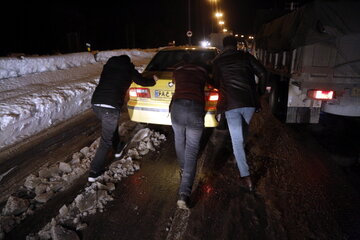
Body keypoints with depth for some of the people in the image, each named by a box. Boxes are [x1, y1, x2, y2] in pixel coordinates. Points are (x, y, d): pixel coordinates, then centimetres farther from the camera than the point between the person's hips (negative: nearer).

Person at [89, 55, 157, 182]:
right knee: (106, 141, 4)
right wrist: (153, 80, 43)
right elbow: (143, 82, 22)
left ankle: (118, 148, 51)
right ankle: (94, 172, 8)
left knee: (111, 126, 32)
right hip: (111, 106, -6)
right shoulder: (129, 70, 11)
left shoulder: (108, 65, 21)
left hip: (95, 103, 6)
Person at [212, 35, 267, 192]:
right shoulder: (245, 56, 9)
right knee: (242, 134, 25)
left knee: (237, 140, -1)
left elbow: (216, 83, 15)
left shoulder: (217, 60, 8)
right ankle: (238, 157, 44)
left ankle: (246, 177, -4)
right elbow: (262, 73, 2)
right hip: (249, 101, 2)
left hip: (230, 104, -2)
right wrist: (260, 92, 14)